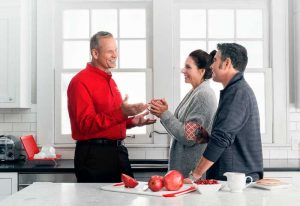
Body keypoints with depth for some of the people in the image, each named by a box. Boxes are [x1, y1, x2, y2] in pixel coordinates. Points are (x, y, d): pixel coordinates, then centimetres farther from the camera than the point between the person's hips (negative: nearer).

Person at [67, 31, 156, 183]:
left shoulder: (110, 80, 18)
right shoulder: (81, 82, -11)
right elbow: (86, 124, -20)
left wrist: (132, 121, 6)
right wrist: (121, 113, -28)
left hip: (117, 151, 8)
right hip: (94, 153, -8)